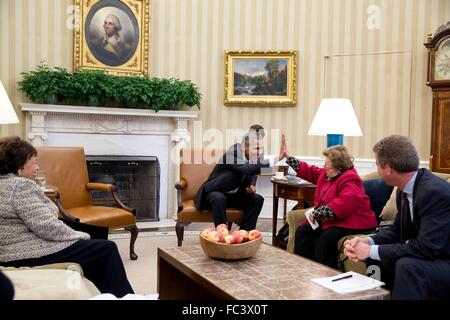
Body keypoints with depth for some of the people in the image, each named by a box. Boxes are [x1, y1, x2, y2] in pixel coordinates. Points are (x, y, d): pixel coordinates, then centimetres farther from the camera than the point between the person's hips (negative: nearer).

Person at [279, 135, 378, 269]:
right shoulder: (327, 174, 10)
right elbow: (309, 171, 24)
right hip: (328, 221, 10)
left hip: (350, 223, -10)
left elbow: (346, 203, -36)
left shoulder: (349, 179, -19)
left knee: (326, 237, -33)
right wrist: (287, 156, 24)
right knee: (302, 231, -4)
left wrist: (318, 212, -32)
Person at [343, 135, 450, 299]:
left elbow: (425, 248, -30)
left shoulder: (435, 192, -27)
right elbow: (398, 230, 8)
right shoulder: (405, 190, -1)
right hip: (431, 256, 9)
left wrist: (371, 250, -25)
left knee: (407, 265, -31)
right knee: (377, 257, 8)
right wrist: (368, 242, -11)